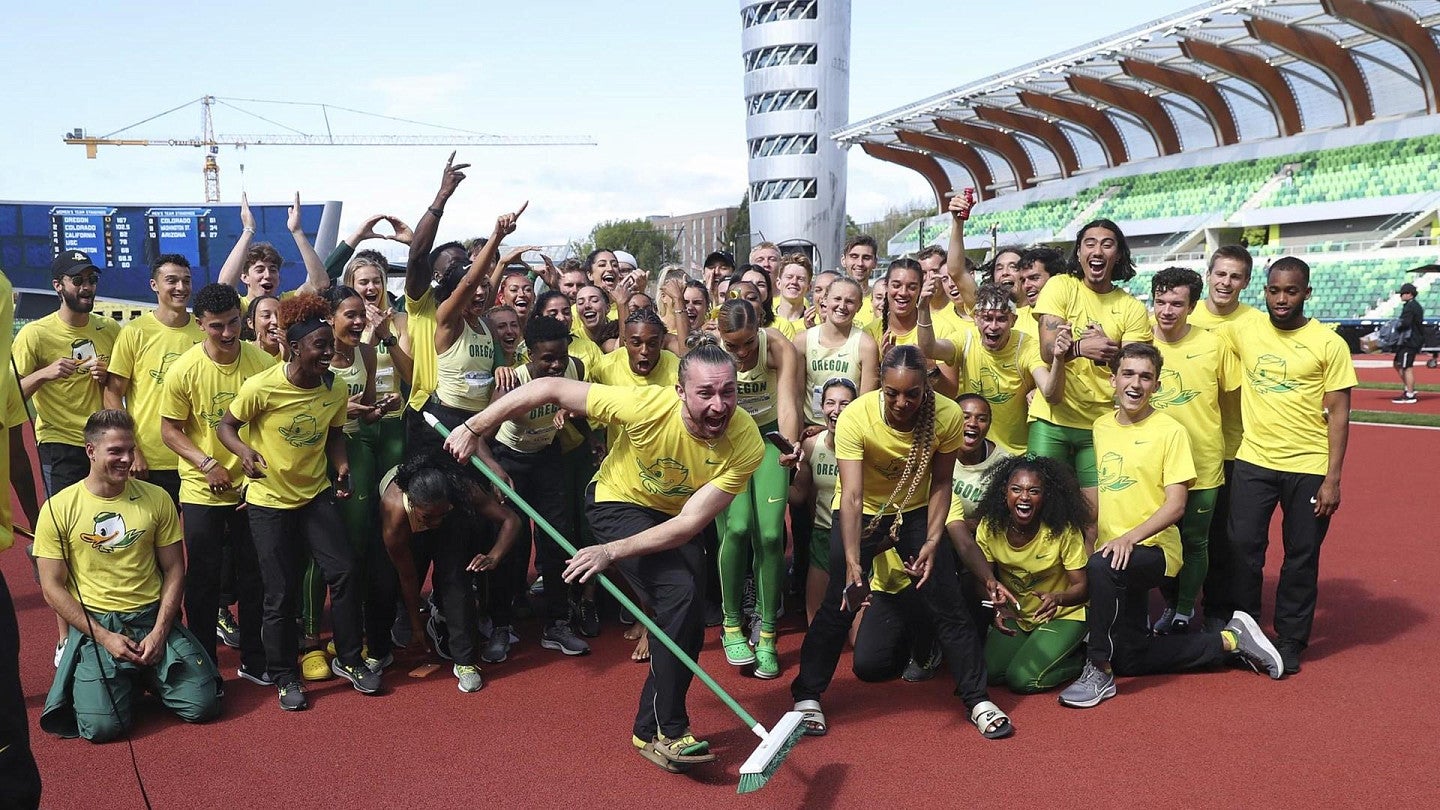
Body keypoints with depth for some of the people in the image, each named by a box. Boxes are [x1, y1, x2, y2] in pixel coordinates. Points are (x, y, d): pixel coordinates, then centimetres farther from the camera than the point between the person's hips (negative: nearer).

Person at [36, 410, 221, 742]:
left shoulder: (156, 498, 1)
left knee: (203, 705, -11)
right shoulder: (58, 509, -5)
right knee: (102, 725, -20)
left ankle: (147, 675, 19)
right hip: (93, 624, -2)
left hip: (153, 617, 2)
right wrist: (103, 637, -11)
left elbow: (174, 569, 4)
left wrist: (159, 632, -8)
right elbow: (52, 587, -3)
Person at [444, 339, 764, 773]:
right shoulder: (646, 406, -37)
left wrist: (613, 551, -38)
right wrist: (475, 427, -25)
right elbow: (550, 388, -28)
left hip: (678, 517, 4)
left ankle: (650, 729, 26)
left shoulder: (746, 444, -30)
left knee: (689, 628, 4)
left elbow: (691, 522, -31)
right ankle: (668, 731, -12)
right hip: (621, 503, -4)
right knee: (679, 591, -24)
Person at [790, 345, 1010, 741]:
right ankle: (807, 697, 8)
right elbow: (852, 496, -35)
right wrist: (852, 563, -43)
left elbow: (940, 483, -12)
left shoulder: (947, 416, -24)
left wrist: (932, 542, -21)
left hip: (915, 511, 2)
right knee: (839, 602, -8)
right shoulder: (854, 418, -31)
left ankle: (977, 699, 12)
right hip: (861, 513, -2)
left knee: (947, 601, -2)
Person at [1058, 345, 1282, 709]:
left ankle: (1099, 672, -23)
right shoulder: (1101, 427, 8)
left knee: (1101, 567, -39)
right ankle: (1231, 640, 24)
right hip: (1115, 553, 7)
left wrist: (1131, 536, -26)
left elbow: (1175, 505, -14)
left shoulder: (1169, 431, -8)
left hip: (1154, 549, -6)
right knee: (1131, 660, 9)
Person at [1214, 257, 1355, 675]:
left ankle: (1290, 640, 22)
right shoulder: (1244, 331, 2)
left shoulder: (1329, 343, -4)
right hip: (1253, 461, 2)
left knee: (1302, 557, 8)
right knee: (1243, 549, 5)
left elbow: (1338, 414, -4)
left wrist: (1333, 478, -8)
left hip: (1308, 467, -2)